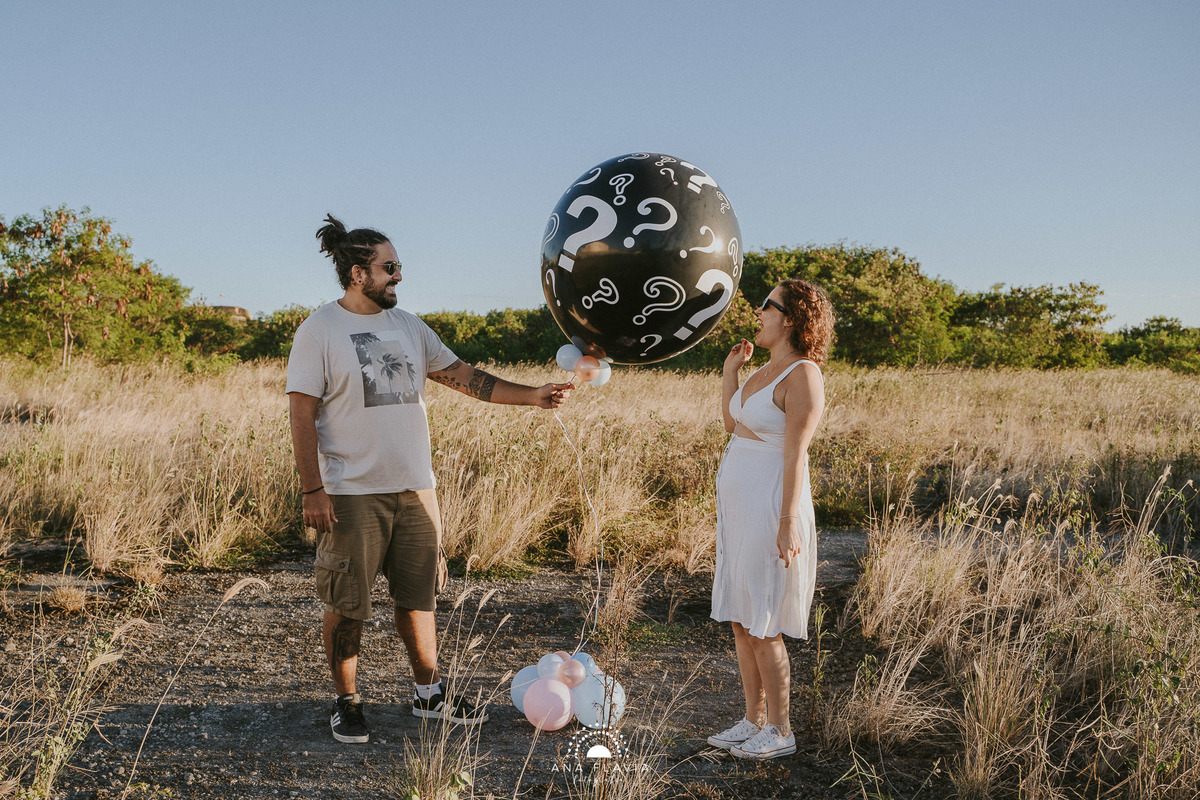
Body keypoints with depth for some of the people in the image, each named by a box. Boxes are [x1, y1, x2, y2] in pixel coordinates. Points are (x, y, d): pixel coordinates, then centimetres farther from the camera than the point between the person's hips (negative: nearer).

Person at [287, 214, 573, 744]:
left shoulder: (407, 326, 11)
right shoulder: (319, 331, -7)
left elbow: (463, 376, 12)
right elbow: (302, 415, -9)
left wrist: (530, 396, 5)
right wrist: (312, 490, -14)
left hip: (414, 487, 5)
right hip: (352, 493, -5)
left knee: (417, 596, 12)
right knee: (347, 603, 4)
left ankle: (429, 695, 26)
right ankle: (346, 702, 20)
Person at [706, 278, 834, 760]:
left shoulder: (803, 374, -15)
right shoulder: (767, 370, 13)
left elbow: (795, 455, -19)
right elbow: (731, 424, 23)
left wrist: (787, 523, -22)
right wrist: (730, 369, 15)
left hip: (771, 504, -9)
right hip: (738, 503, 9)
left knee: (762, 628, 0)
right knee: (740, 621, 14)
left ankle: (779, 731, 13)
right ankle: (754, 721, 25)